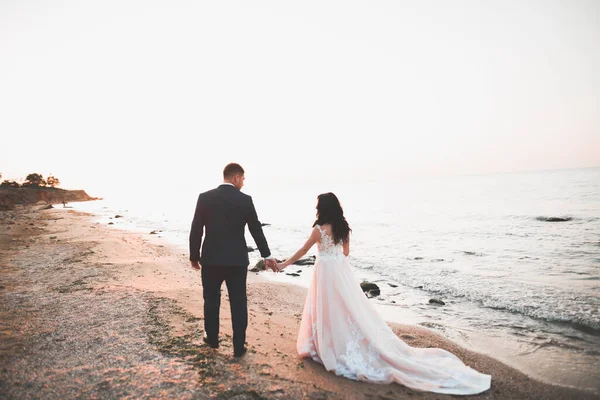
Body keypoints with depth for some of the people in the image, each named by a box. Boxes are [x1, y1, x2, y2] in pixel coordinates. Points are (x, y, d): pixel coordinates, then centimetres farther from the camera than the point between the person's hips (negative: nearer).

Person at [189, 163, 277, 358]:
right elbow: (256, 230, 2)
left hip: (211, 259, 2)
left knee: (211, 300, 19)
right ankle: (239, 346, 16)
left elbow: (196, 230, -2)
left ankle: (212, 338, 35)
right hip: (237, 260, -1)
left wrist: (194, 256, 10)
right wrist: (267, 255, 14)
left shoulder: (204, 197, -4)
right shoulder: (245, 200, -6)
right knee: (239, 303, 9)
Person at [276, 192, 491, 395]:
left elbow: (303, 251, -6)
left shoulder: (319, 229, -15)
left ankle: (335, 349, 14)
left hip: (326, 272, -7)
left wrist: (283, 265, 6)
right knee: (349, 307, 13)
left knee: (331, 310, 4)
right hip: (341, 269, 7)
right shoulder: (343, 226, 5)